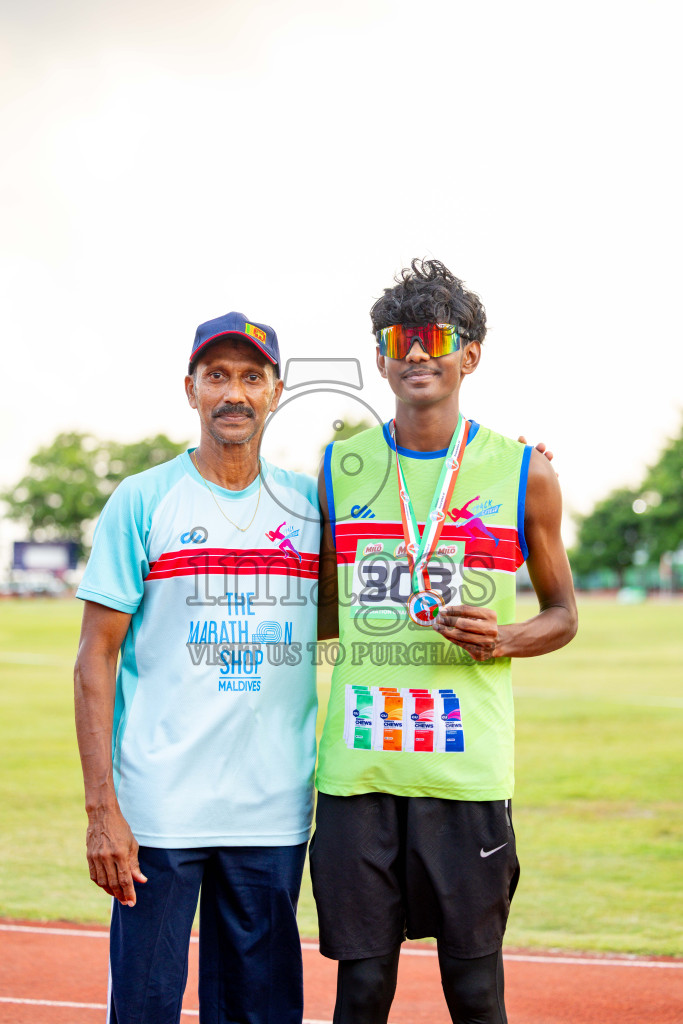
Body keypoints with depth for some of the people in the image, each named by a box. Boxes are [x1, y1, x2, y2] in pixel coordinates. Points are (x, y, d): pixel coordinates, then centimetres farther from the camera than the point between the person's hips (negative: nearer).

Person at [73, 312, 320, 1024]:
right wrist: (101, 807, -11)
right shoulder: (142, 501, -1)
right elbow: (96, 658, -3)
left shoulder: (311, 503, 9)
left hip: (275, 814, 3)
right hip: (159, 807, -3)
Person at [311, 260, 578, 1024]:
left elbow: (562, 613, 12)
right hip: (358, 764, 1)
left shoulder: (523, 474, 4)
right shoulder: (339, 468, 9)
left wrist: (503, 640, -7)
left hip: (469, 769, -1)